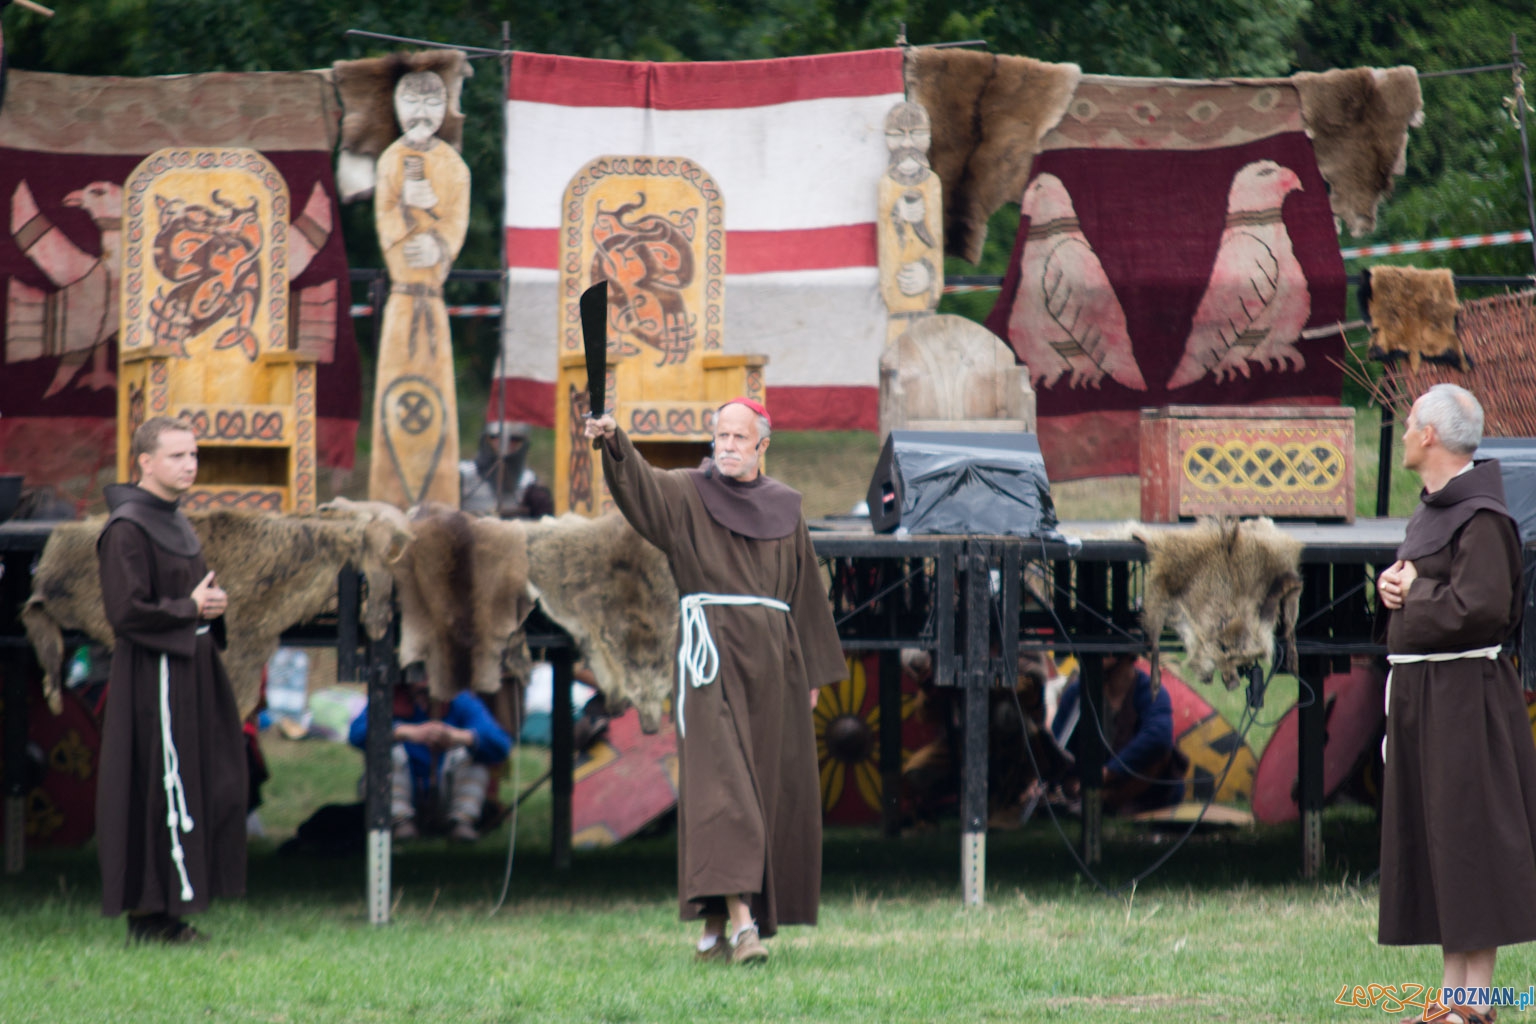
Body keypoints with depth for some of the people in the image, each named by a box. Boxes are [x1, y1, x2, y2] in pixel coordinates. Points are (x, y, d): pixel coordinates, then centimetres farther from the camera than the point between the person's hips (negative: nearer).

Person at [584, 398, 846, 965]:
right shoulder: (687, 493, 3)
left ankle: (715, 921, 12)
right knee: (720, 779, -15)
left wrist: (813, 672, 16)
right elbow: (638, 482, -17)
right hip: (713, 652, -4)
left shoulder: (784, 508, 14)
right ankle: (739, 918, -25)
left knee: (772, 788, 3)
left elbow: (805, 590, 18)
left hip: (772, 659, 4)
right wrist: (613, 442, -39)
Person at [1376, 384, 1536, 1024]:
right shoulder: (1434, 510, 15)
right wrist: (1392, 581, -2)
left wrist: (1410, 601, -9)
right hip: (1420, 698, 10)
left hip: (1461, 699, -10)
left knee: (1470, 847, -7)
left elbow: (1482, 607, -25)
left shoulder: (1481, 518, -15)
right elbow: (1406, 583, 22)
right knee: (1432, 846, 11)